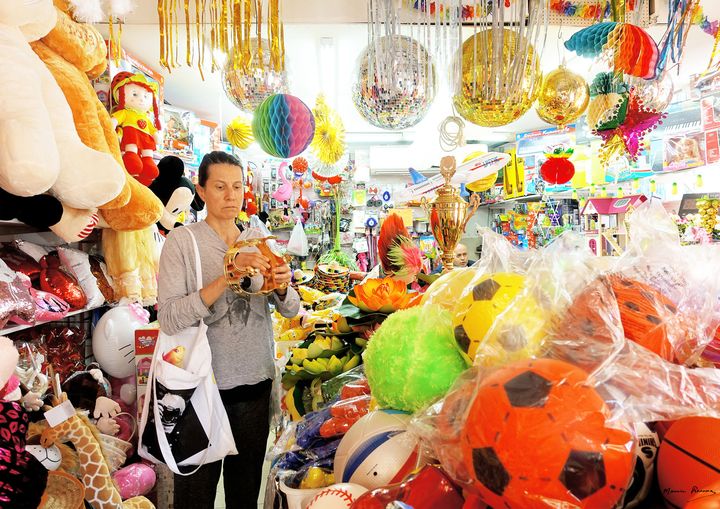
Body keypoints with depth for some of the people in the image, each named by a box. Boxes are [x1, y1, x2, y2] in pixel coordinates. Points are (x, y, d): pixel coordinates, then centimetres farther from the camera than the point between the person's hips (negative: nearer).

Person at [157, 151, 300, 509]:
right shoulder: (182, 241, -8)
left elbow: (290, 310, 3)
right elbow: (169, 319, -20)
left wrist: (282, 287, -19)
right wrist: (227, 277, -29)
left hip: (255, 381, 4)